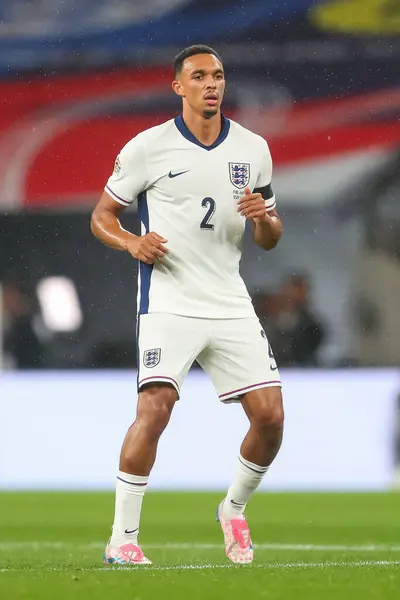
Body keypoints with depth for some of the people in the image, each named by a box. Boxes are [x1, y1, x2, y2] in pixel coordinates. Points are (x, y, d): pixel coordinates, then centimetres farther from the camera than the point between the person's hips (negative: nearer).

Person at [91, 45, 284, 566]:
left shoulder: (253, 148, 9)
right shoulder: (148, 147, -3)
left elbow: (269, 240, 16)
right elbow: (102, 217, 4)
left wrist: (264, 218, -8)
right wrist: (132, 242, -16)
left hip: (230, 303, 4)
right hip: (169, 301, -4)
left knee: (270, 415, -3)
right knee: (155, 408, -20)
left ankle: (234, 509, 24)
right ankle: (122, 538, -11)